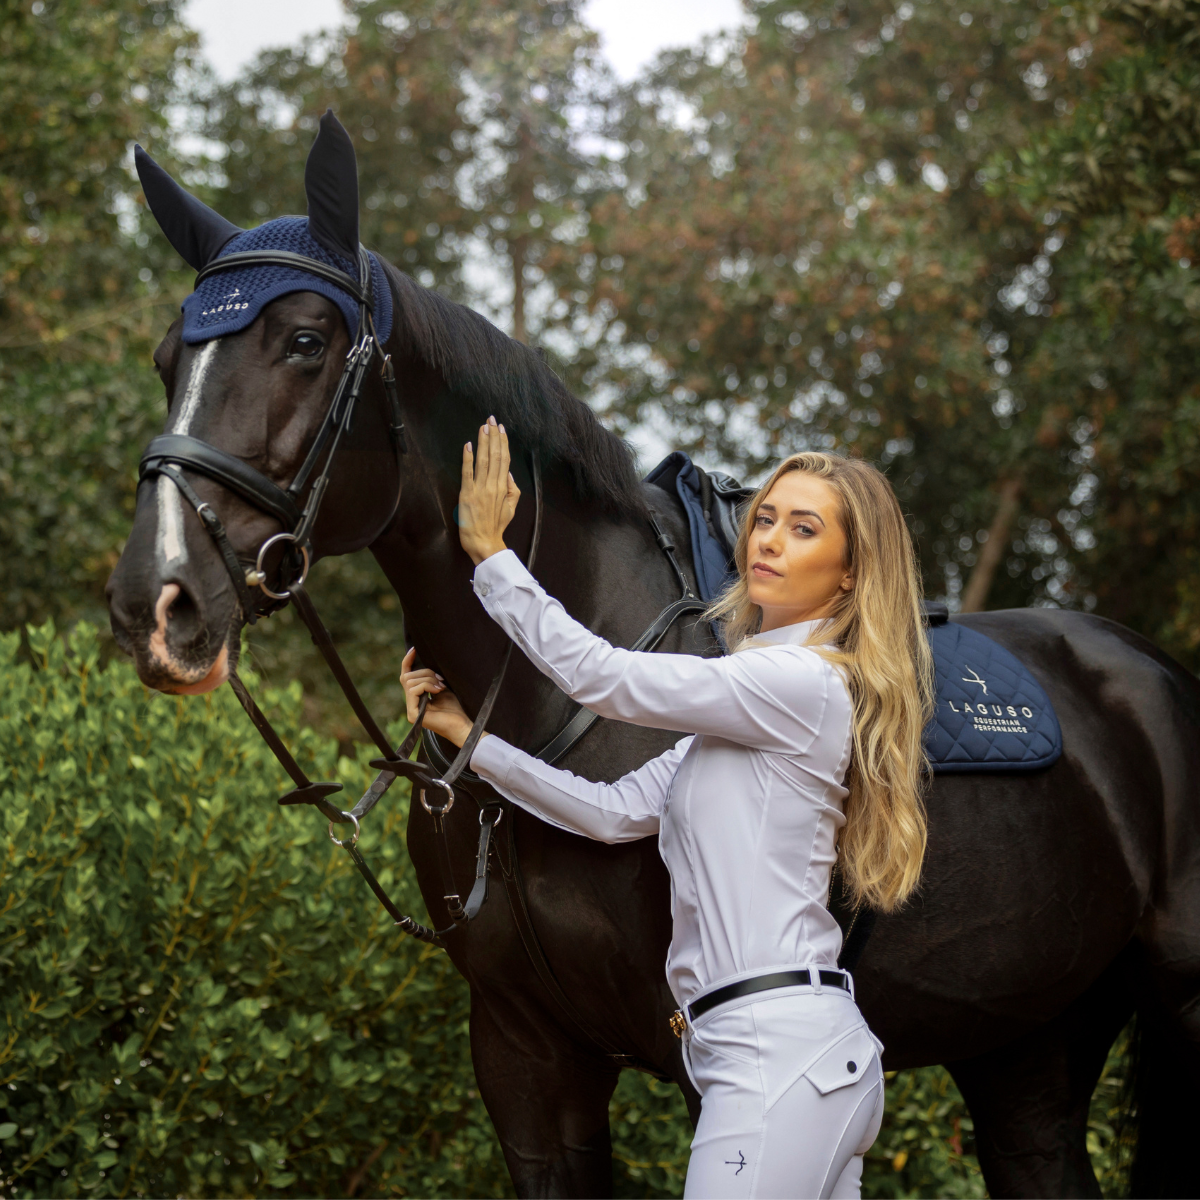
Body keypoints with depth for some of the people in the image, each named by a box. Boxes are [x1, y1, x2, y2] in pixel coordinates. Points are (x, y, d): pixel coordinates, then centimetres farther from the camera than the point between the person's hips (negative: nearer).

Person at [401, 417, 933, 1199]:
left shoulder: (807, 683, -9)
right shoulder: (744, 706, 22)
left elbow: (603, 678, -11)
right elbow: (614, 812, 17)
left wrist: (490, 554, -3)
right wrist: (467, 736, 12)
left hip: (782, 1052, -10)